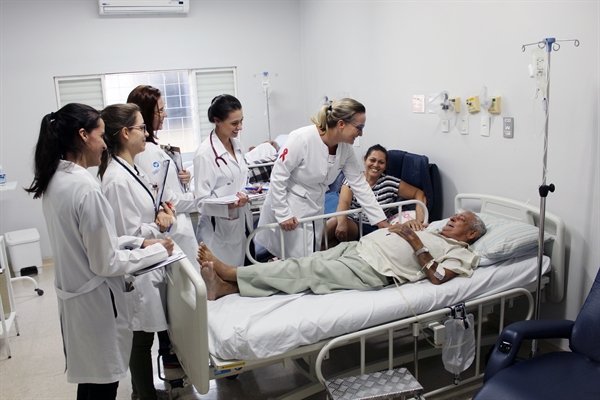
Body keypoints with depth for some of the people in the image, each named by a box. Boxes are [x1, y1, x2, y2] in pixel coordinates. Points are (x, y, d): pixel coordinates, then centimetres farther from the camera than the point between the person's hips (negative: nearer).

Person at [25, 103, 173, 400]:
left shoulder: (54, 179, 1)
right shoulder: (86, 188, -26)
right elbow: (106, 263, -21)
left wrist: (137, 242, 4)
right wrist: (157, 251, -10)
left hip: (72, 294, 9)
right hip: (95, 301, -9)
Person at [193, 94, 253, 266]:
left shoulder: (237, 144, 7)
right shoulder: (205, 153, -16)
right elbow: (202, 200, -15)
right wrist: (229, 206, -30)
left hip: (242, 224, 7)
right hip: (220, 229, -7)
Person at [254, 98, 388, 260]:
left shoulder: (346, 148, -8)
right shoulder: (302, 138, -27)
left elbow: (359, 183, -1)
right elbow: (278, 176, -21)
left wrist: (381, 220, -2)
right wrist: (283, 214, -19)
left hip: (315, 208, 7)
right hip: (288, 207, -6)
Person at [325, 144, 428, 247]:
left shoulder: (391, 183, 3)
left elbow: (419, 193, 6)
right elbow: (344, 203, -11)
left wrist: (419, 220, -11)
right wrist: (342, 222, -34)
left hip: (375, 229, -2)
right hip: (350, 223, 2)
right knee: (335, 221, -35)